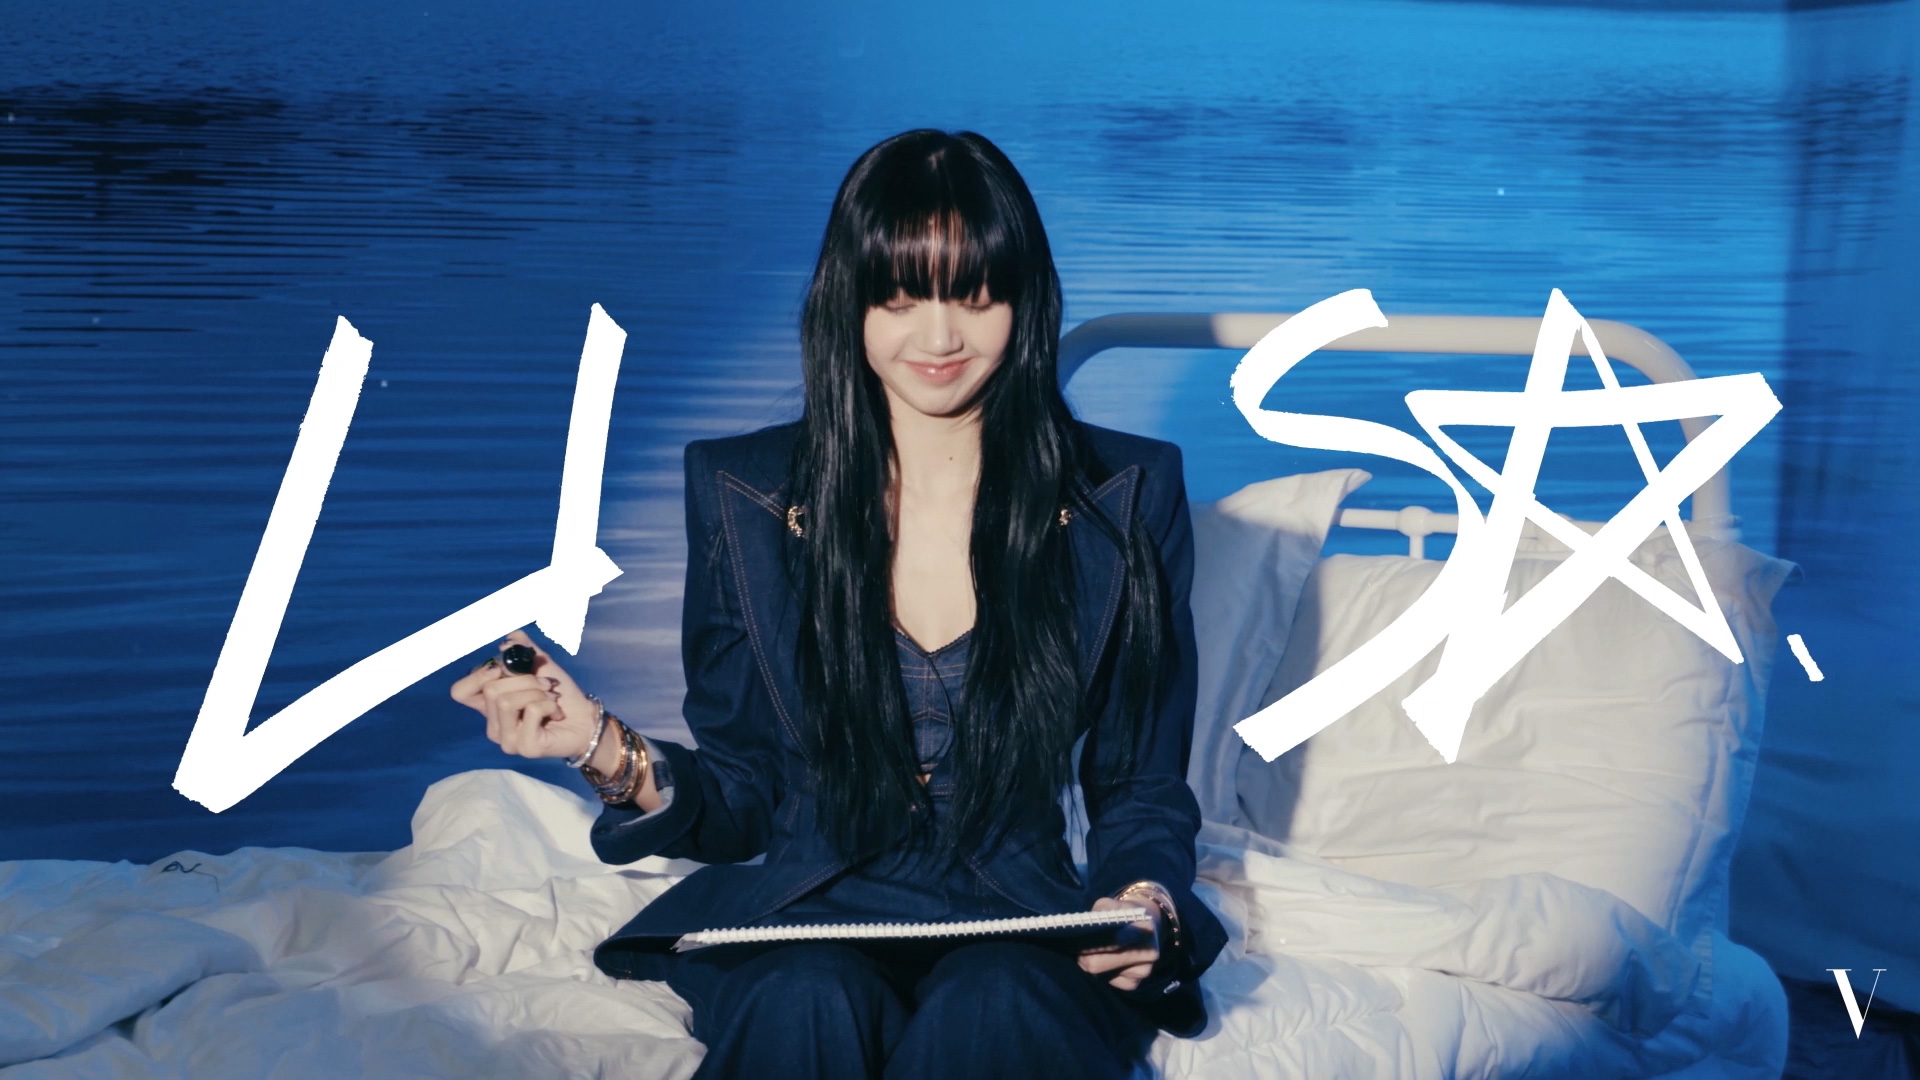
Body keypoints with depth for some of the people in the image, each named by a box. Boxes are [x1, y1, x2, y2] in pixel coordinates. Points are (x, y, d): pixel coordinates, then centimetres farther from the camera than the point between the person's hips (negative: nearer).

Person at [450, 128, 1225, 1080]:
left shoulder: (1126, 496, 2)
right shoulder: (744, 492, 4)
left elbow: (1142, 788, 9)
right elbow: (744, 803, 7)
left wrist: (1150, 903, -13)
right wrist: (612, 752, -14)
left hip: (1019, 929, 0)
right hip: (805, 924, 1)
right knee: (808, 1002, -35)